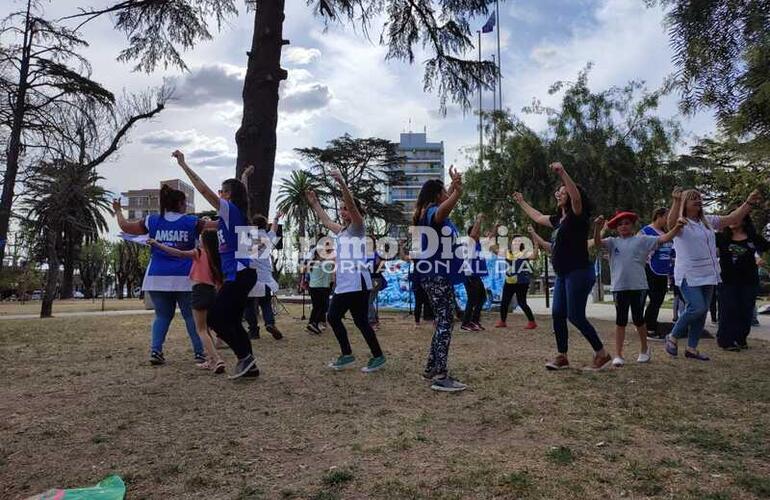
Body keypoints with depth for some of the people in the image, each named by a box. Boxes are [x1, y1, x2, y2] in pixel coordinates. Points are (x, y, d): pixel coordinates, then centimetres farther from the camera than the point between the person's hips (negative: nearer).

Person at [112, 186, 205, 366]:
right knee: (191, 315, 4)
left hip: (157, 278, 3)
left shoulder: (153, 221, 6)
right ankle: (199, 353, 3)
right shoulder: (191, 222, 0)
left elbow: (126, 226, 16)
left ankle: (155, 351, 4)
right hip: (184, 278, -3)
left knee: (162, 315, 14)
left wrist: (118, 211, 34)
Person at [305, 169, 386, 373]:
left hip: (357, 284, -9)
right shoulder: (341, 230, 19)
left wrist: (342, 183, -30)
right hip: (342, 285, 9)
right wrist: (314, 203, 39)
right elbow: (326, 221, 36)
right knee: (333, 317, 10)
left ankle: (378, 357, 7)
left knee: (360, 321, -6)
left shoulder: (357, 228, -4)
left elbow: (352, 205, -20)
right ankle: (347, 355, 20)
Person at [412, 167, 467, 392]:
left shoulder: (431, 211, 17)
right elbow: (441, 212, -40)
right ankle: (440, 376, -12)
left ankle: (431, 369, 20)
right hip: (436, 274, -11)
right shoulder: (431, 211, -13)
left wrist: (454, 186, 47)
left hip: (437, 274, 11)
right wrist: (457, 192, -54)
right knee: (445, 321, -12)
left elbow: (445, 205, 41)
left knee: (443, 321, 14)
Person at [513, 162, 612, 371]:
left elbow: (577, 197, -31)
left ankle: (602, 355, 8)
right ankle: (562, 357, 17)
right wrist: (522, 202, 41)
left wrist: (563, 173, -39)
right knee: (557, 314, 7)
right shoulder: (559, 219, 15)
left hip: (579, 273, -9)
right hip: (563, 275, 9)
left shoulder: (577, 217, -10)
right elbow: (538, 217, 33)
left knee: (575, 316, -7)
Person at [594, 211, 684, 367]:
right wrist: (598, 227, -27)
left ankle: (644, 349, 33)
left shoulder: (642, 240, 5)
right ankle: (618, 355, 10)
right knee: (620, 321, 5)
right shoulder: (613, 242, 7)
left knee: (638, 319, 9)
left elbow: (664, 239, -3)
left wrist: (677, 227, -19)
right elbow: (597, 243, -10)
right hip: (619, 287, 1)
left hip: (638, 286, -1)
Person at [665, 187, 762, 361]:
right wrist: (676, 201, -48)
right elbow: (671, 222, -32)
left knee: (702, 312, 9)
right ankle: (672, 337, 3)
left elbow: (732, 218, 13)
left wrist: (749, 203, 1)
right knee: (697, 308, -19)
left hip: (708, 276, 8)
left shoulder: (708, 221, 12)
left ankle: (692, 348, 19)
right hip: (689, 276, -7)